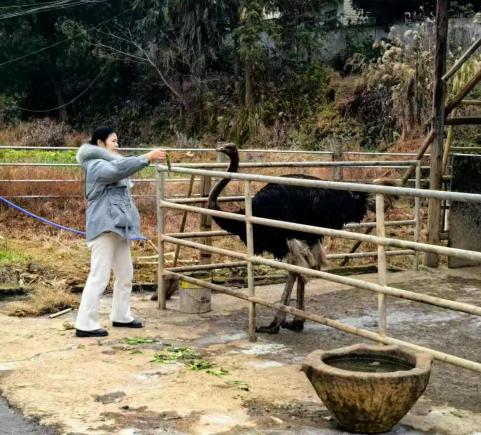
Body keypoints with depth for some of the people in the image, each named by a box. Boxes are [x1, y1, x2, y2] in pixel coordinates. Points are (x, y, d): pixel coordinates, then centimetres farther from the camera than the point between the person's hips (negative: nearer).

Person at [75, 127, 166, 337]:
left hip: (119, 227, 11)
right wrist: (147, 157, -27)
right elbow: (120, 169, -26)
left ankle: (121, 316, 27)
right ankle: (85, 324, -9)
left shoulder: (110, 163, 23)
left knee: (125, 274, 16)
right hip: (104, 227, -11)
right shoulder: (96, 166, -12)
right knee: (99, 276, -11)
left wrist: (149, 158, 4)